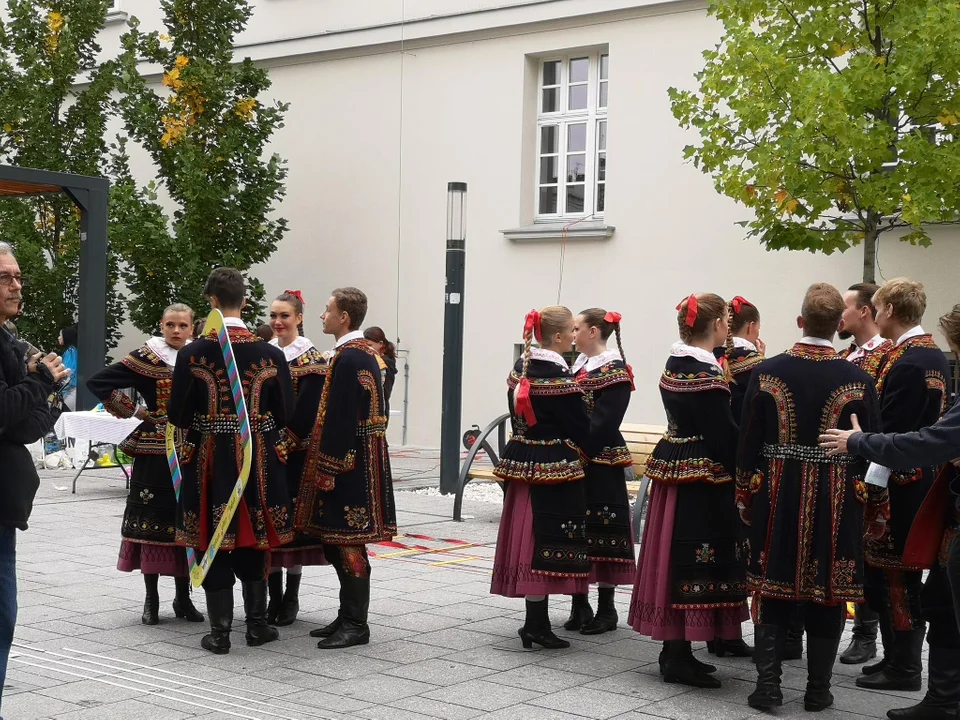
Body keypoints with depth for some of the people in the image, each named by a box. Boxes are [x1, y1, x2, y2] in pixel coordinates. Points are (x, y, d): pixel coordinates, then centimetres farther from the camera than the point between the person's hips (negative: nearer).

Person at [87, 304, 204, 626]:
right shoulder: (147, 358, -4)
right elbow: (99, 382, -6)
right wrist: (132, 411, -6)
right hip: (155, 452, -3)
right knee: (153, 519, -2)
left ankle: (183, 597, 16)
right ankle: (151, 599, 7)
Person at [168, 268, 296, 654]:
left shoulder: (192, 353, -10)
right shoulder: (270, 354, -6)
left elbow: (176, 415, -6)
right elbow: (284, 415, -1)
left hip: (210, 459, -1)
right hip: (257, 460, 1)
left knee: (214, 541, 7)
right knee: (253, 540, 15)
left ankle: (220, 632, 9)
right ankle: (256, 624, 22)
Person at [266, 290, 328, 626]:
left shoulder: (311, 357, -5)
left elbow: (306, 410, -13)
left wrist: (283, 441, -18)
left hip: (294, 452, -5)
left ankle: (291, 597, 10)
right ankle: (274, 596, 14)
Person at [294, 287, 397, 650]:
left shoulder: (348, 358, -17)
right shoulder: (364, 352, 14)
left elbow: (341, 419, -21)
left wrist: (328, 469, -19)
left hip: (347, 463, -10)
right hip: (362, 461, 10)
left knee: (347, 542, -4)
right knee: (342, 542, 14)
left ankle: (355, 625, 1)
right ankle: (349, 617, 22)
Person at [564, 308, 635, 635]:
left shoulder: (614, 371, -10)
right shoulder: (578, 366, 14)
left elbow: (604, 422, -18)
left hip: (600, 464, -8)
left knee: (601, 531, -3)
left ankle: (606, 609, 6)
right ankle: (579, 605, 18)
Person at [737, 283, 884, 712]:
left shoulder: (768, 372, -4)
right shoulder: (857, 380, -7)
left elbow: (749, 443, 0)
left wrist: (746, 497, 8)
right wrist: (870, 505, 6)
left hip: (777, 497, 1)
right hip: (835, 501, -1)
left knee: (774, 588, 9)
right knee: (827, 593, 8)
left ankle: (768, 685, 8)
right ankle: (818, 689, 15)